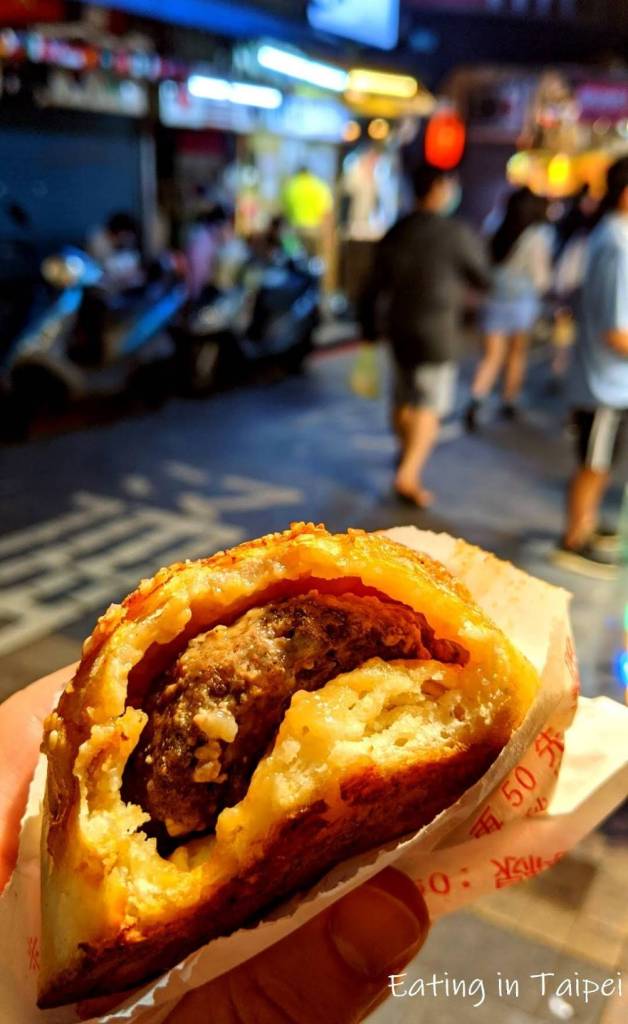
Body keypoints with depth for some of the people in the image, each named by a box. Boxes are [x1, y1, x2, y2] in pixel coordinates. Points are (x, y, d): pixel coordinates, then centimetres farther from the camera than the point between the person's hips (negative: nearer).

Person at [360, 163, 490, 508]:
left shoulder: (394, 233, 5)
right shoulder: (456, 233, -11)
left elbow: (373, 288, 8)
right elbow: (482, 279, -1)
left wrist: (370, 329, 17)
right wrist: (477, 248, 18)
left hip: (399, 326, 6)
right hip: (437, 328, -6)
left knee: (404, 398, 19)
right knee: (431, 406, -1)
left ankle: (408, 457, 38)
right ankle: (409, 474, -9)